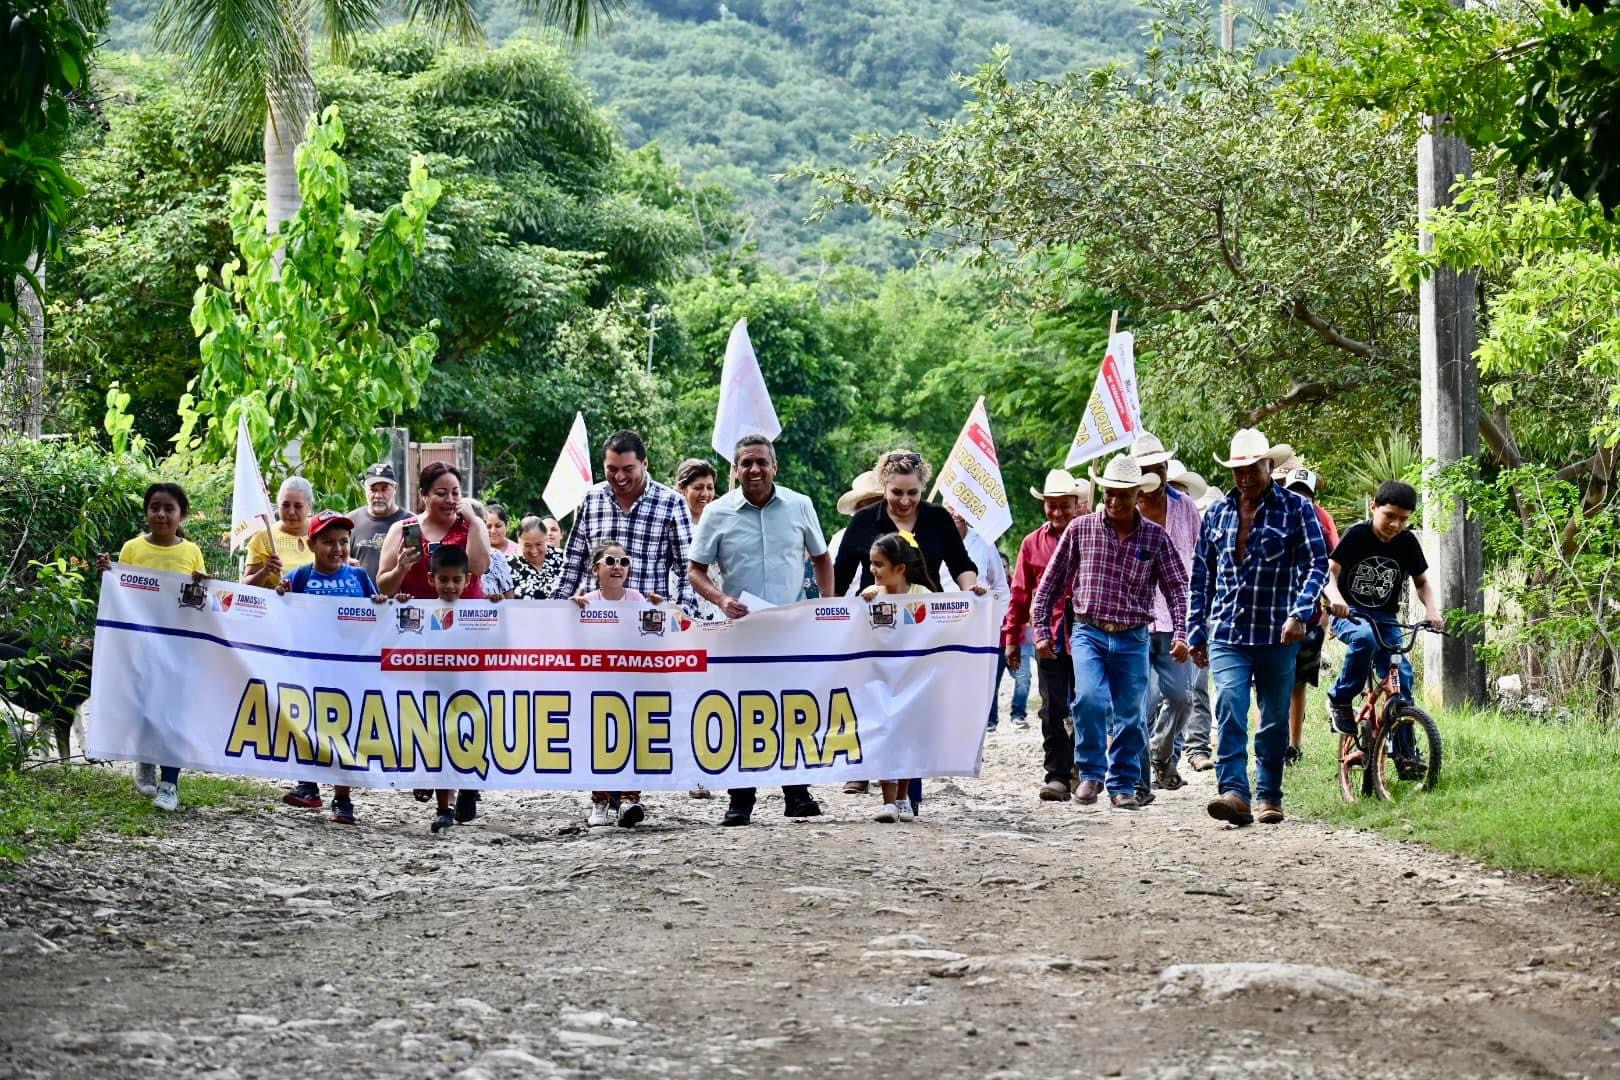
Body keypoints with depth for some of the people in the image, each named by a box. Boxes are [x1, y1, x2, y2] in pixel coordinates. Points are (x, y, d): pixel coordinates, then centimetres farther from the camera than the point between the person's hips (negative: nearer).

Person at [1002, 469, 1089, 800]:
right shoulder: (1032, 544, 8)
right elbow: (1020, 594, 12)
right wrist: (1012, 637, 10)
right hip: (1048, 636, 1)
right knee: (1053, 711, -2)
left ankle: (1080, 769, 24)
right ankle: (1057, 776, -1)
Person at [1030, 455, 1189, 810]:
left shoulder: (1155, 537, 3)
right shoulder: (1080, 529, 2)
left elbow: (1176, 588, 4)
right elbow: (1051, 582, 8)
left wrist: (1180, 633, -8)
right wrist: (1041, 630, 5)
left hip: (1133, 639, 1)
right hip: (1089, 633, -1)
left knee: (1130, 715, 5)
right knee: (1091, 698, -22)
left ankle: (1123, 785, 19)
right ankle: (1091, 773, -5)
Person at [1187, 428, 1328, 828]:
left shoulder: (1295, 508, 1)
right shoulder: (1216, 513, 12)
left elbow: (1317, 564, -4)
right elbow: (1200, 576, 17)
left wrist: (1300, 614, -18)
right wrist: (1196, 631, 13)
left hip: (1277, 635, -1)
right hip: (1227, 635, 1)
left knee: (1275, 720, 7)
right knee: (1229, 710, -16)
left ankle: (1270, 796, 17)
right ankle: (1234, 792, -24)